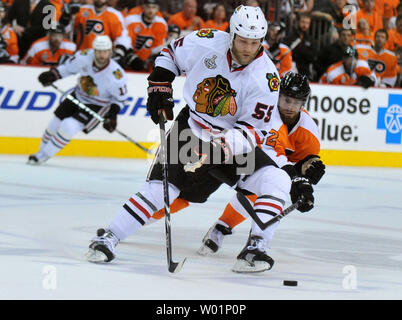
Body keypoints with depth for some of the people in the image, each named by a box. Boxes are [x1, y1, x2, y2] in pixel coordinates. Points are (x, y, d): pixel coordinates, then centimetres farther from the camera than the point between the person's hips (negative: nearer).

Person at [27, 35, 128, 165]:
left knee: (68, 126, -20)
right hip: (78, 97, 5)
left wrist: (112, 115, -21)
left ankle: (43, 155, -3)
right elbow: (69, 67, 1)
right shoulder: (85, 56, -21)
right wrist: (53, 74, -9)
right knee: (55, 124, 9)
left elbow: (120, 98, -12)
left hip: (97, 106, -5)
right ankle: (42, 150, 35)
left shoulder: (116, 75, -30)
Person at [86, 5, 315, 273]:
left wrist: (223, 145, -34)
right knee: (162, 186, -14)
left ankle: (255, 247, -15)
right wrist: (160, 88, -2)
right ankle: (108, 239, -4)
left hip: (234, 137, 0)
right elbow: (171, 54, 6)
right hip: (191, 127, 0)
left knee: (276, 179, -21)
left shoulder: (266, 78, -20)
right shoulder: (206, 43, -16)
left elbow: (253, 130, -19)